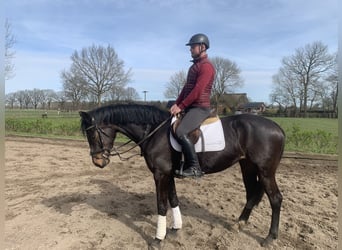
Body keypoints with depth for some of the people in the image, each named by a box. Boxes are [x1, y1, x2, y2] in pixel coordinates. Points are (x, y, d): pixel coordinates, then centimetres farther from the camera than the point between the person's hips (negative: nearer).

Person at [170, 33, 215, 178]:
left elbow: (197, 91, -20)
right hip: (190, 107, 10)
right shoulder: (194, 66, 18)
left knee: (181, 132, -27)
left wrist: (181, 107, -18)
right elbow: (186, 88, 16)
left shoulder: (206, 66, -12)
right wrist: (176, 104, 3)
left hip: (200, 108, -10)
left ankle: (194, 167, -18)